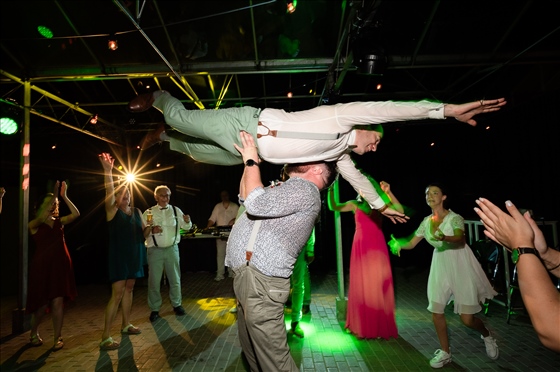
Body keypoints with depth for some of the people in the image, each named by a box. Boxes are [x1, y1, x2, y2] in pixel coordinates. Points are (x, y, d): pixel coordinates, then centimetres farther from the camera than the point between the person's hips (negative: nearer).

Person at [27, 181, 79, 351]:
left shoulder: (59, 222, 6)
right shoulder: (34, 225, -3)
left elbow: (76, 214, -10)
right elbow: (42, 217, -25)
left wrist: (64, 196, -16)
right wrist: (54, 195, -27)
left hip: (60, 266, 2)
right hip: (42, 266, -2)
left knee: (58, 302, 0)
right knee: (42, 303, 6)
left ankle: (57, 338, 10)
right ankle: (34, 333, 33)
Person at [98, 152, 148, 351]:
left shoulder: (137, 212, 8)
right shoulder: (112, 210, -7)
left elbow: (143, 234, 10)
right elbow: (108, 192, -26)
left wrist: (149, 228, -13)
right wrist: (108, 170, -38)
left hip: (134, 256, 6)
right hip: (118, 256, -6)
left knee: (129, 289, 15)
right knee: (117, 293, -9)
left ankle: (126, 325, 30)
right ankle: (105, 336, -2)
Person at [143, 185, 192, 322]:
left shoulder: (176, 210, 4)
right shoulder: (149, 212, -1)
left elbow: (186, 227, 4)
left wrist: (187, 221, -18)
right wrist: (151, 230, -23)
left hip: (172, 249, 2)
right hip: (155, 250, -1)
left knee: (175, 279, 11)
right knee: (154, 281, 5)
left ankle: (177, 304, 29)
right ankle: (154, 309, 21)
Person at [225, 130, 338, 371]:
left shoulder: (304, 189, -8)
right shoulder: (288, 191, 24)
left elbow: (256, 204, -22)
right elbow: (246, 196, 31)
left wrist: (252, 161, -8)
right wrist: (249, 159, 21)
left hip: (260, 281, -10)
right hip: (245, 278, 10)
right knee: (253, 352, 19)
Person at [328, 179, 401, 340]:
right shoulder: (355, 205, 7)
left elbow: (400, 211, -9)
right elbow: (333, 207, -5)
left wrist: (388, 193, -16)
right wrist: (331, 189, -17)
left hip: (377, 248, -1)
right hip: (361, 247, 1)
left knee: (378, 285, 3)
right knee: (361, 286, 7)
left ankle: (380, 326, 17)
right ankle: (363, 326, 21)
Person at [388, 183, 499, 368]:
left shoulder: (454, 218, -15)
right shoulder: (426, 221, 2)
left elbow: (460, 239, -34)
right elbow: (411, 243, 2)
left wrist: (444, 238, -55)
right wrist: (398, 244, -19)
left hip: (460, 266, -5)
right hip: (440, 265, 5)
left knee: (467, 318, -1)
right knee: (436, 311, 2)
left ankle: (487, 336, 34)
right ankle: (445, 352, 23)